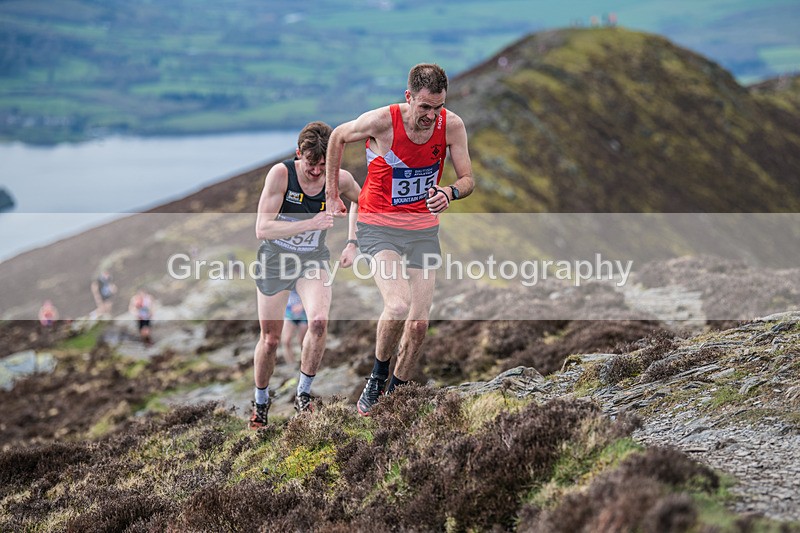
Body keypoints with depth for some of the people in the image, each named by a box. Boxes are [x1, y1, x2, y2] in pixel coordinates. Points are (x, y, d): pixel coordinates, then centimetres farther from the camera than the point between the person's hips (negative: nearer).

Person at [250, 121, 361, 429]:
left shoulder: (340, 180, -14)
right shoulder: (280, 174, -22)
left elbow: (361, 201, 12)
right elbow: (262, 228, -28)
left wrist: (352, 243, 2)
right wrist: (310, 224, -37)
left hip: (313, 261, 1)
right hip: (275, 260, -1)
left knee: (319, 321, -25)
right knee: (270, 338, 5)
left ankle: (303, 394, -7)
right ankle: (261, 402, 30)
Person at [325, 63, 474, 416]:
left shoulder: (452, 125, -10)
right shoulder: (382, 121, -18)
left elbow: (468, 180, -1)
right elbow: (338, 137, 1)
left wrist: (449, 193, -25)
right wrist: (332, 195, 6)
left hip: (424, 230, 4)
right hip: (378, 227, -4)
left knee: (419, 323, -1)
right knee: (398, 306, -25)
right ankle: (377, 377, 0)